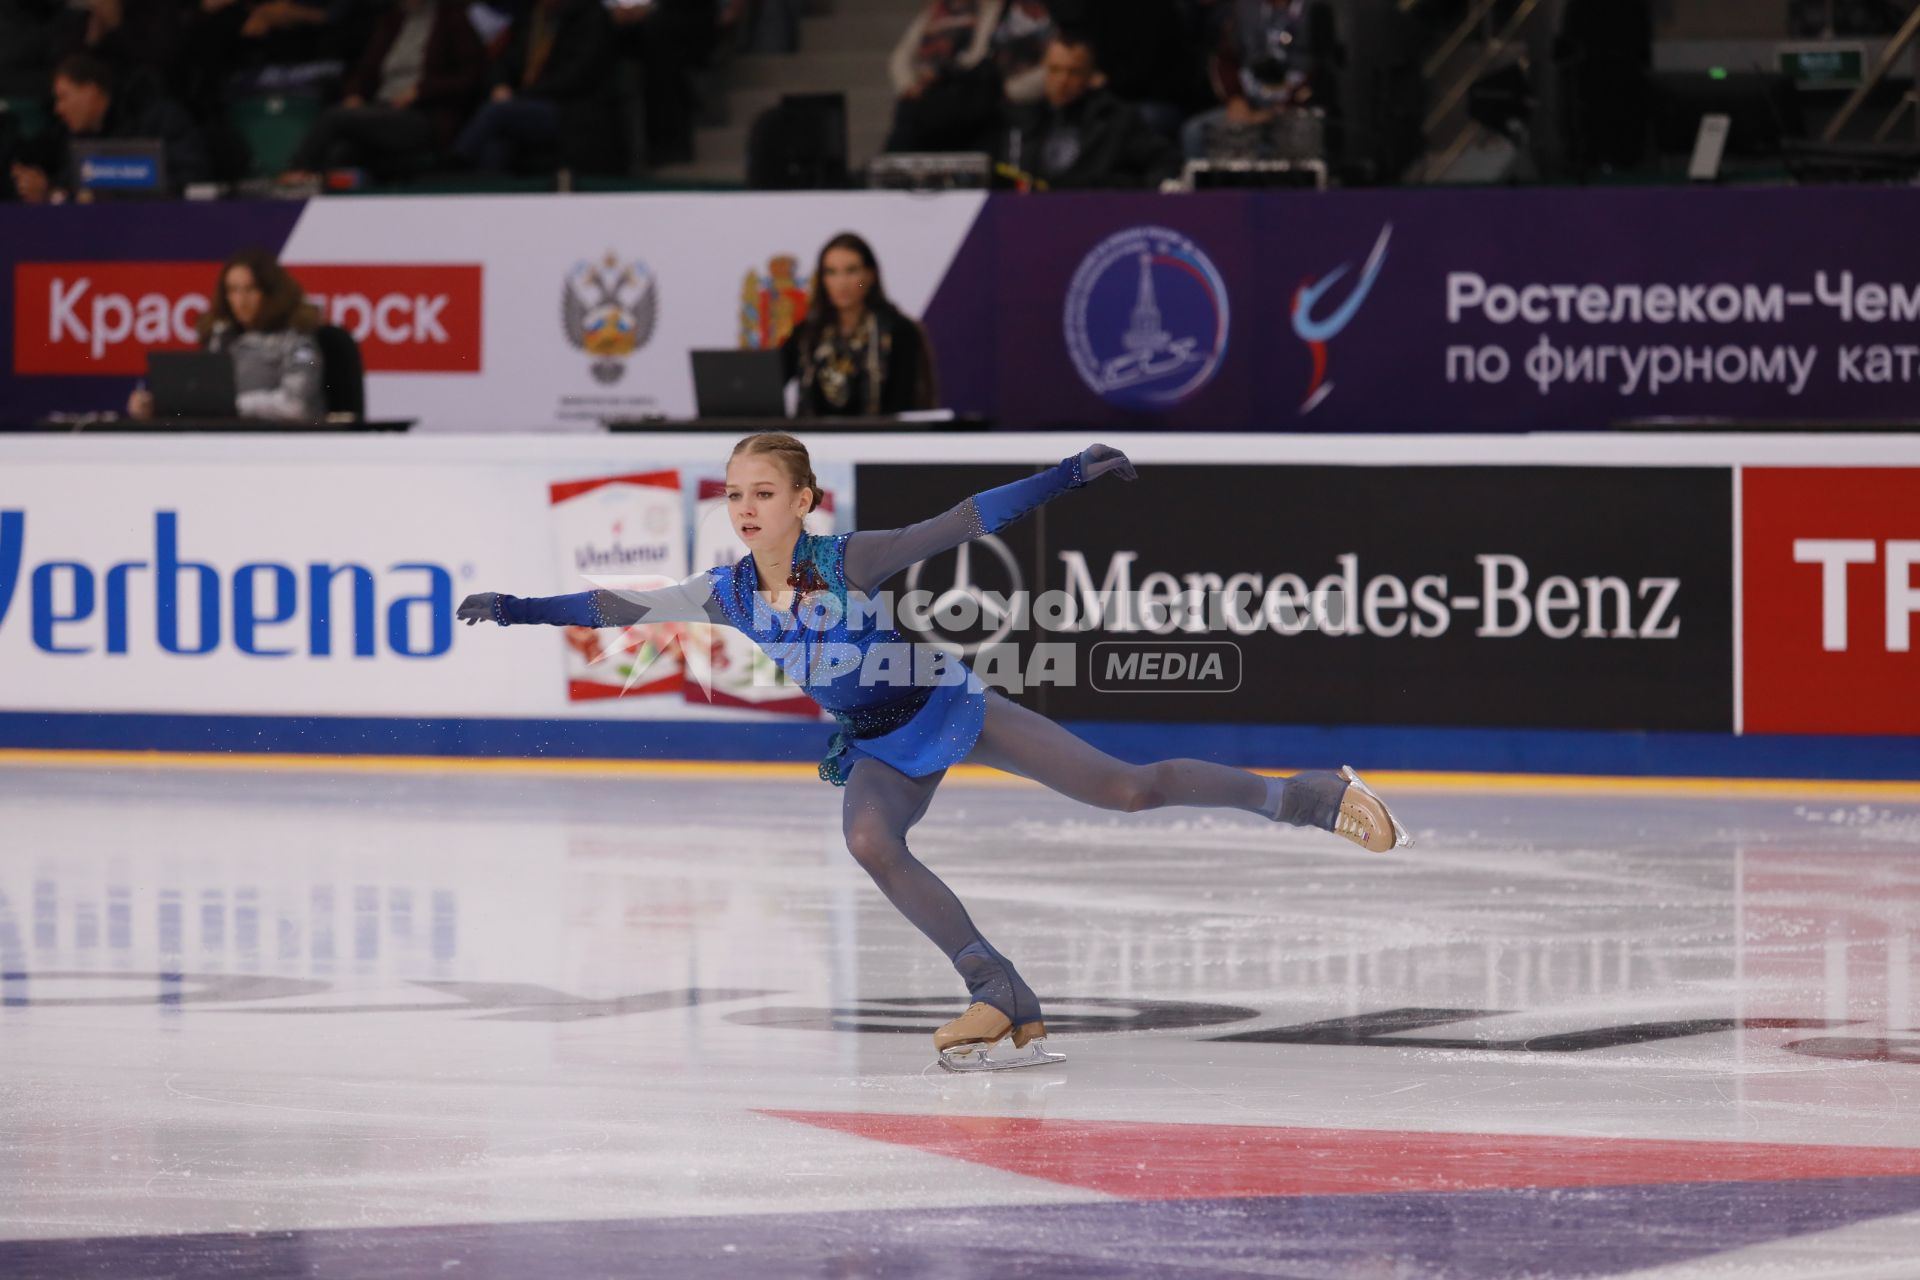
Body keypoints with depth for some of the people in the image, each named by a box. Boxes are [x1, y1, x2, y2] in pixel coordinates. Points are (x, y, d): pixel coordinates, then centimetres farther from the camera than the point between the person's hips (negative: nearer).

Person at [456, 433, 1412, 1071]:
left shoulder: (850, 560, -24)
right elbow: (618, 609, -7)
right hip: (878, 751, 4)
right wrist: (514, 609, -15)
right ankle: (1007, 1005, -20)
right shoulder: (725, 597, -12)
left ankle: (1315, 799, 8)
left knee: (1124, 790, -7)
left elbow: (964, 524, -24)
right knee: (868, 840, -27)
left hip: (950, 708, -4)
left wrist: (1070, 476, -27)